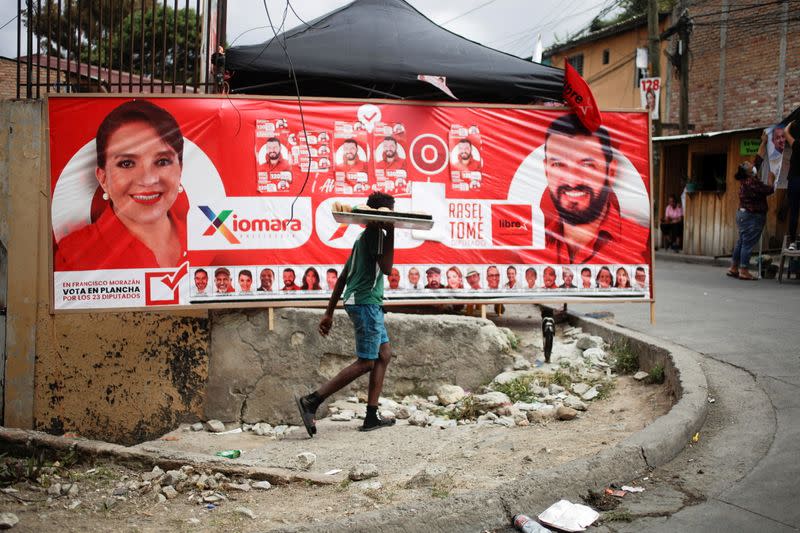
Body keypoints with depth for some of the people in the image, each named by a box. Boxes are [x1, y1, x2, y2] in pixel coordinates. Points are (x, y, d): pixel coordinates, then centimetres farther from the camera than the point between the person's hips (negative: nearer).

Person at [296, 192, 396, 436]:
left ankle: (371, 418, 7)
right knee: (366, 362, -8)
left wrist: (329, 312, 18)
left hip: (367, 303, 10)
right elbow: (386, 268, -20)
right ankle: (311, 402, -12)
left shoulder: (365, 235, 21)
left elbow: (343, 277, 19)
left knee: (384, 354, 10)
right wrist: (391, 232, -15)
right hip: (366, 302, -10)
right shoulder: (376, 233, -8)